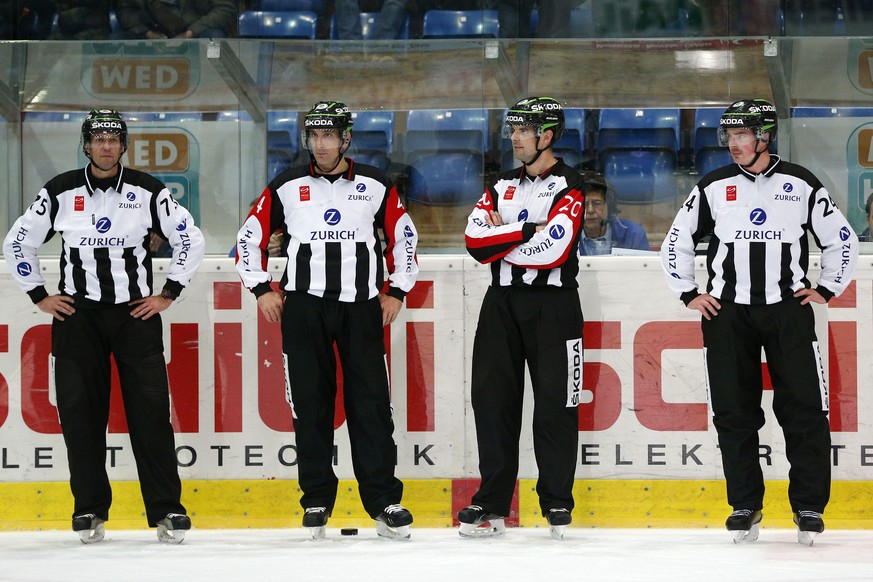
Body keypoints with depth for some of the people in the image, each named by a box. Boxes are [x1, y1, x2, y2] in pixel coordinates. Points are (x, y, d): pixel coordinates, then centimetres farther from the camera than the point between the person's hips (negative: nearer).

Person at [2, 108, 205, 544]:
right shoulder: (60, 193, 1)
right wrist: (41, 297, 6)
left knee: (150, 410, -7)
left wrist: (168, 294, 2)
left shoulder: (147, 192, 0)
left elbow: (189, 239, 7)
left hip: (136, 312, -1)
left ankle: (166, 510, -5)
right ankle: (89, 510, 7)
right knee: (80, 413, -1)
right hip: (77, 313, 1)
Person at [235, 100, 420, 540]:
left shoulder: (375, 186, 5)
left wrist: (396, 291, 8)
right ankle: (317, 501, 9)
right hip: (304, 308, 0)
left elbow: (403, 236, 14)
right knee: (310, 403, 1)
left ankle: (384, 500, -5)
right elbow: (250, 237, 12)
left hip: (361, 308, 0)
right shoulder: (286, 188, 5)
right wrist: (262, 289, 4)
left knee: (370, 401, -5)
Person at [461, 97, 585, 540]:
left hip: (552, 305, -6)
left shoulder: (568, 187, -5)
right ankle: (492, 503, 8)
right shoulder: (504, 185, 15)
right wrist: (528, 231, -12)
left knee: (554, 402, -3)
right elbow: (476, 240, 0)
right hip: (503, 303, 6)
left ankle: (557, 503, 4)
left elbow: (552, 250, -18)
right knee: (492, 398, 3)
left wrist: (502, 238, -7)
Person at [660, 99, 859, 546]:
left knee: (804, 409, -7)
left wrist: (826, 289, 4)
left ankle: (809, 507, 0)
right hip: (728, 312, 1)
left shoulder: (800, 185, 3)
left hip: (788, 309, -1)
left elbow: (842, 240, 11)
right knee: (733, 412, 0)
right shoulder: (713, 188, 6)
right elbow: (676, 243, 14)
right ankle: (745, 506, 9)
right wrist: (689, 294, 7)